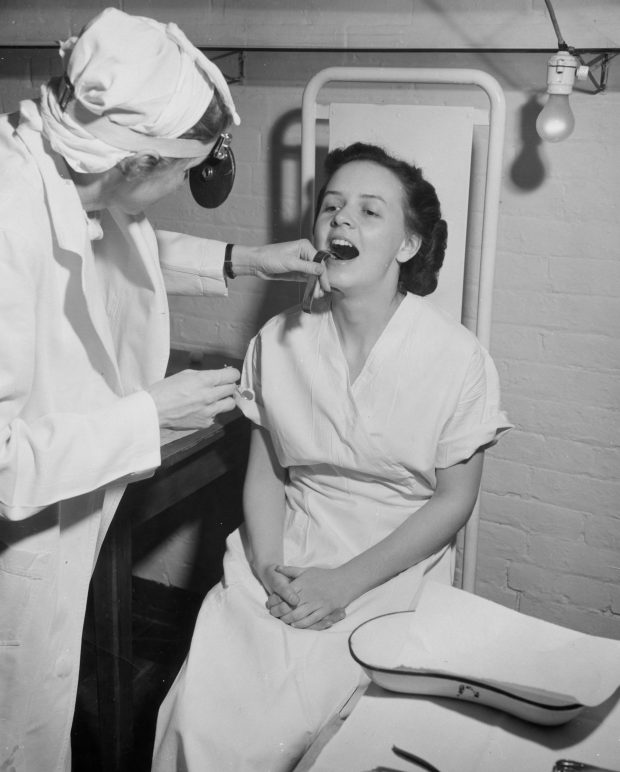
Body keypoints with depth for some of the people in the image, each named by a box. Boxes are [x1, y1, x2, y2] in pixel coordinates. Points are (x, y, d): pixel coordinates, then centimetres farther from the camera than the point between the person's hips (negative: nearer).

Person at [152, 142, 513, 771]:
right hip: (282, 560, 3)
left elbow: (453, 500, -5)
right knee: (196, 718, -16)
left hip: (392, 569, -2)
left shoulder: (458, 359, -10)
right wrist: (268, 567, -11)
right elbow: (265, 471, 7)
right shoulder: (278, 340, 1)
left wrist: (346, 582, -13)